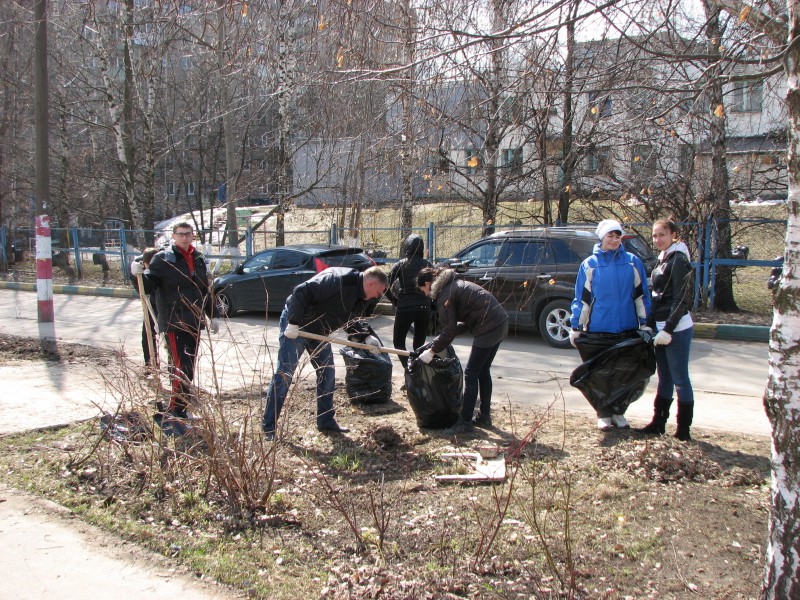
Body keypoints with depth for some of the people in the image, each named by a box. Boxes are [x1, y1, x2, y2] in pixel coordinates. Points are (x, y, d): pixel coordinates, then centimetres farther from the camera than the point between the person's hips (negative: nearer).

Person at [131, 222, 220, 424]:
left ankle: (178, 409, 22)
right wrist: (139, 275, -32)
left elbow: (206, 291, 22)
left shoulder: (199, 260, 13)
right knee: (181, 369, -13)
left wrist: (213, 316, 21)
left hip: (194, 323, 7)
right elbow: (148, 286, -12)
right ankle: (177, 412, -6)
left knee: (188, 369, 11)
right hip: (173, 323, -6)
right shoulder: (163, 259, -5)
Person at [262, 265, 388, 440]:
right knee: (283, 375, -6)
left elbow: (350, 321, 10)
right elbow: (301, 292, -31)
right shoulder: (337, 280, -29)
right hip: (295, 327, -9)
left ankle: (326, 422, 19)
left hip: (318, 332, 9)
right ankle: (268, 427, 1)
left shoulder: (363, 297, 0)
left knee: (327, 374, 8)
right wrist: (293, 323, -30)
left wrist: (367, 336, -6)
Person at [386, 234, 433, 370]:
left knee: (398, 341, 12)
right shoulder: (428, 265, 4)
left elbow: (386, 287, -5)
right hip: (424, 308, 3)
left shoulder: (401, 264, -2)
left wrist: (395, 301, 8)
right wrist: (428, 301, 12)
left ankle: (408, 367, -8)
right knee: (419, 344, 18)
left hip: (404, 308, -2)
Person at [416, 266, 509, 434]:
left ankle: (465, 423, 1)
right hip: (500, 323, 10)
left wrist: (432, 351, 1)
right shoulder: (455, 284, 20)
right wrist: (440, 340, 19)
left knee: (471, 374, -3)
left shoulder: (444, 296, -10)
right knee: (483, 371, 19)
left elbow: (449, 331, -10)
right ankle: (485, 417, 27)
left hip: (488, 328, -10)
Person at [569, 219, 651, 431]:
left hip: (627, 330, 1)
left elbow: (641, 294, 7)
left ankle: (618, 412, 24)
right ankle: (604, 414, 18)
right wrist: (576, 327, 0)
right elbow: (582, 298, 2)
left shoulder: (633, 262, 4)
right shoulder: (590, 265, 0)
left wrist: (645, 323, 4)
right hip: (598, 330, -1)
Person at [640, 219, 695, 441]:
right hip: (662, 327, 9)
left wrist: (668, 329, -20)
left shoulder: (678, 261, -12)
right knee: (664, 378, 15)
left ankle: (683, 431, 3)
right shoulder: (663, 260, 15)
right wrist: (651, 325, 16)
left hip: (677, 328, -9)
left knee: (680, 379, -3)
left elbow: (680, 300, -17)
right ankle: (658, 423, 23)